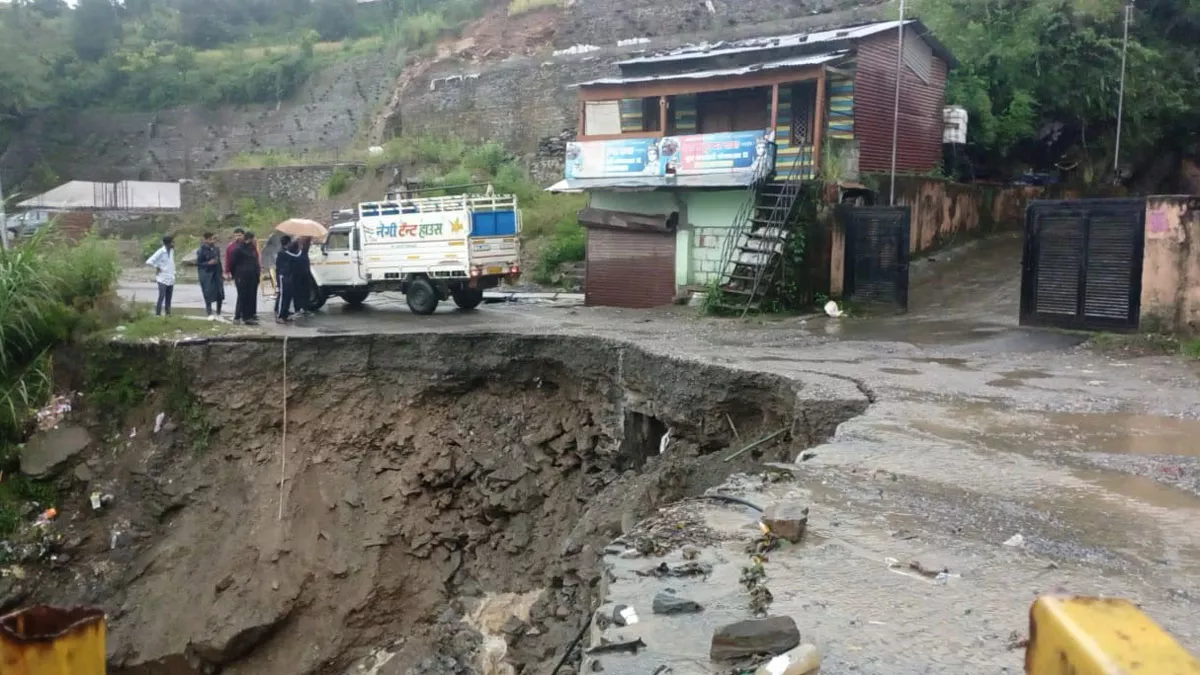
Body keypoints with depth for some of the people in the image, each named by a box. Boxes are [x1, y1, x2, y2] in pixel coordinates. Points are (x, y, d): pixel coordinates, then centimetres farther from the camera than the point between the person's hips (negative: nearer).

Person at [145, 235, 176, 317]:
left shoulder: (172, 250, 8)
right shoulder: (161, 252, -12)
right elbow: (149, 262, -16)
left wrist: (173, 273, 11)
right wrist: (157, 267, -6)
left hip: (171, 279, 6)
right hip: (163, 279, -6)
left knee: (168, 299, 9)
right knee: (161, 297, -11)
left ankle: (168, 314, 14)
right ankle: (158, 315, -9)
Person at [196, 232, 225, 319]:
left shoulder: (216, 249, 7)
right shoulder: (202, 251, -9)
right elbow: (198, 263, -6)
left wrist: (221, 273, 16)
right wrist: (208, 263, -20)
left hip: (216, 274, 5)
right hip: (207, 275, -5)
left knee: (220, 295, 5)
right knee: (209, 295, -2)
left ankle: (218, 314, 18)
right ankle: (209, 314, 7)